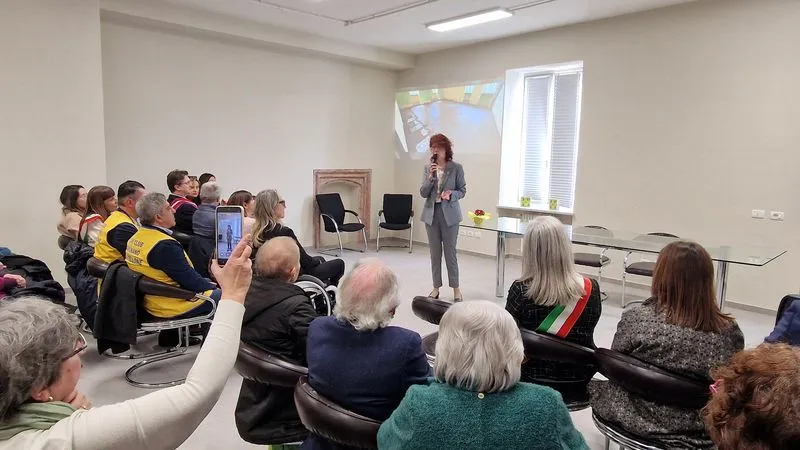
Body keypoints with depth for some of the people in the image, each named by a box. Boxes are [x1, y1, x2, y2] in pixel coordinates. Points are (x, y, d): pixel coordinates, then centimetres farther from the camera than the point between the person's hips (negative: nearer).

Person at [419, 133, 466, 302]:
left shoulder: (456, 167, -4)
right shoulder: (428, 167, 4)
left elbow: (462, 190, 1)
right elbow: (423, 193, -1)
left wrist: (451, 194, -19)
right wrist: (430, 177, -15)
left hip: (449, 214, -3)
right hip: (431, 213, 3)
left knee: (450, 251, 1)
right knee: (435, 252, 9)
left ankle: (456, 288, 13)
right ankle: (436, 288, 19)